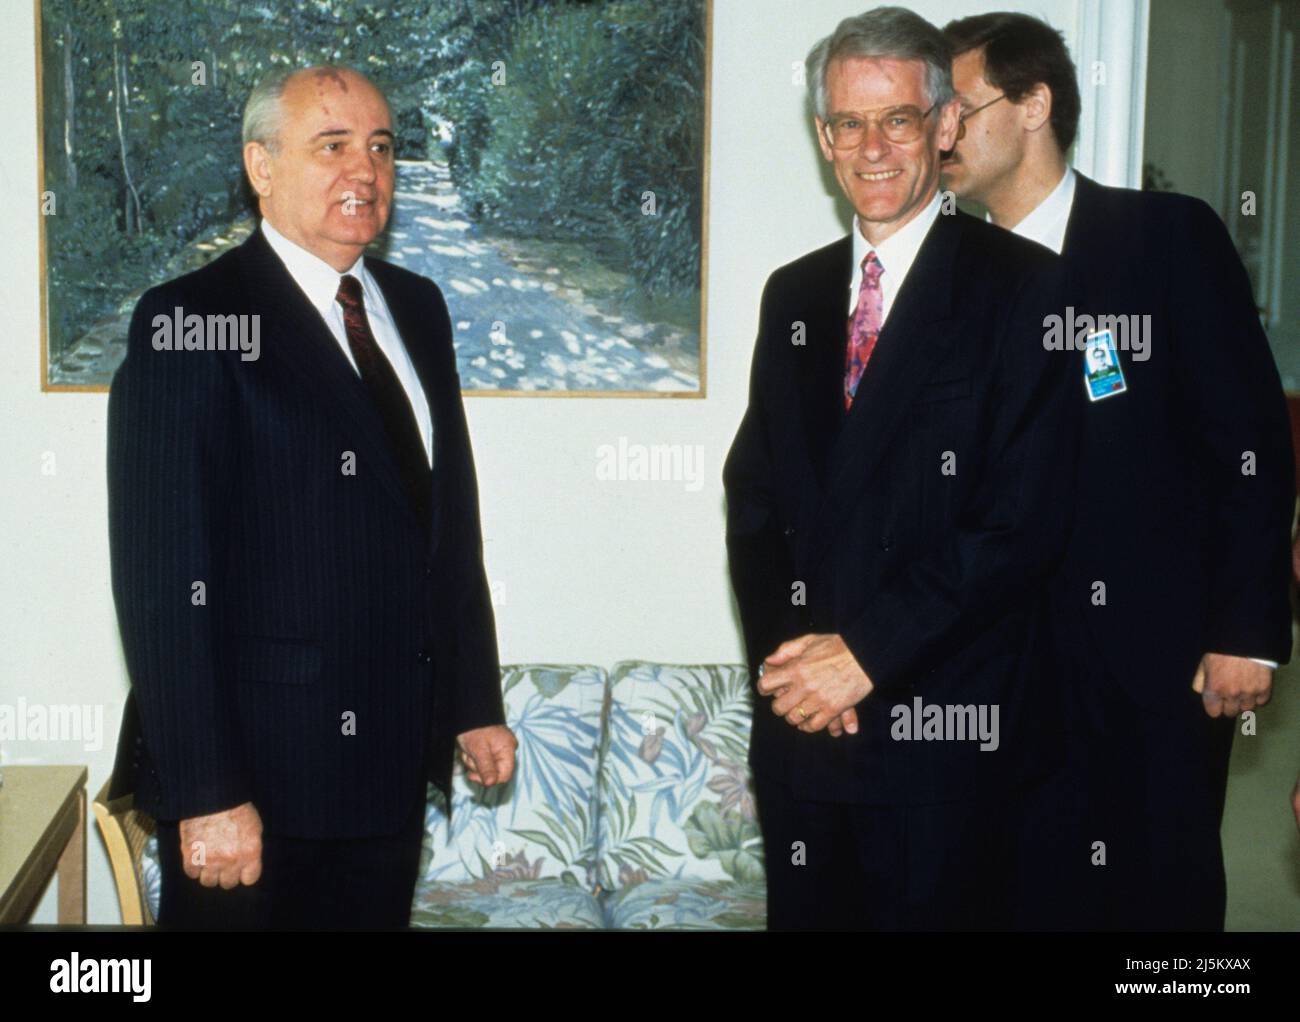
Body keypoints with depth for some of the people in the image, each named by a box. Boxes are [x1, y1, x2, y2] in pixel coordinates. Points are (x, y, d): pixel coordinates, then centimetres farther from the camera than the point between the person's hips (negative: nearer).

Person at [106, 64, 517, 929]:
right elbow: (164, 575, -16)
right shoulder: (192, 323, -11)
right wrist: (206, 791, -19)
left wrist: (476, 701, 14)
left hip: (393, 763, 6)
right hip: (253, 773, -6)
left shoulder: (416, 308, 11)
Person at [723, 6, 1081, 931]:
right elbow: (754, 497, 11)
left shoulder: (1023, 286, -7)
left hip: (946, 729, -5)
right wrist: (788, 650, -5)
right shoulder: (794, 295, 12)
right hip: (799, 718, 5)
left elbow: (1024, 519, -14)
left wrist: (867, 653, -15)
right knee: (805, 914, 14)